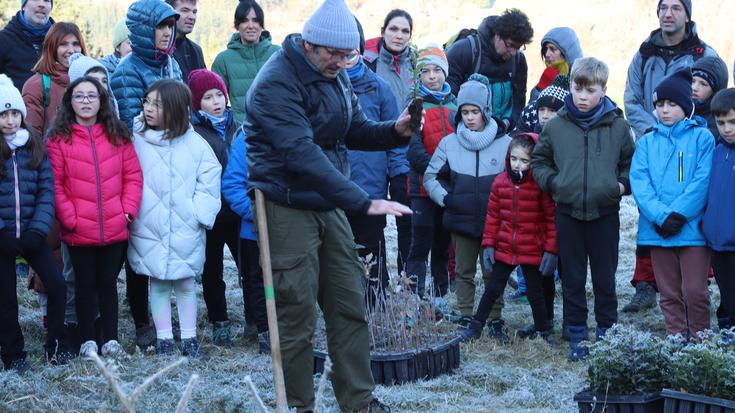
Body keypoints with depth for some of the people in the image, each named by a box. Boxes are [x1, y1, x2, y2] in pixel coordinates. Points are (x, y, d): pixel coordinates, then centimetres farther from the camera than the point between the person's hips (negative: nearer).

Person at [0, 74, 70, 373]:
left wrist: (38, 230, -10)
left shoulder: (34, 145, 4)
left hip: (31, 234, 2)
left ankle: (57, 346, 11)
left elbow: (47, 189, 1)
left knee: (57, 285, -5)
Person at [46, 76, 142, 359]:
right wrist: (69, 218, -12)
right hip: (79, 231, -2)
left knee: (108, 282, 11)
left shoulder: (118, 136, 6)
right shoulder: (59, 139, -2)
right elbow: (55, 184, -5)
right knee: (85, 284, 8)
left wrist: (128, 210, -5)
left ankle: (111, 340, 19)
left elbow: (133, 176, 5)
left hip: (115, 229, 2)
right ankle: (87, 342, 17)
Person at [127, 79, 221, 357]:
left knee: (186, 283, 7)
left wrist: (199, 211, -4)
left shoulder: (194, 143, -1)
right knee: (158, 283, 6)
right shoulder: (136, 140, -1)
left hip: (186, 229, 0)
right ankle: (163, 339, 14)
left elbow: (209, 177, 3)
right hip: (149, 228, 0)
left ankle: (189, 338, 17)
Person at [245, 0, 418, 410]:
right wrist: (364, 202, -34)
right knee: (298, 314, -2)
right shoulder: (276, 83, -21)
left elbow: (355, 131, 15)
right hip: (288, 206, -8)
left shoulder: (335, 76, 6)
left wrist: (395, 130, -8)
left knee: (350, 305, 9)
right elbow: (301, 153, -30)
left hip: (330, 203, 8)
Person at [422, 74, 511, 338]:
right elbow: (430, 177, 8)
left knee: (493, 272, 6)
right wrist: (445, 198, -4)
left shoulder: (505, 143, -4)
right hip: (461, 220, 2)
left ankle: (495, 319, 16)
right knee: (464, 272, 11)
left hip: (494, 222, -2)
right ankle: (466, 318, 20)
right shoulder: (449, 143, 1)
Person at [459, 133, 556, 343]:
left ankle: (543, 331, 24)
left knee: (535, 292, 9)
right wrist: (489, 243, 5)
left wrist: (551, 250, -12)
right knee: (492, 289, 11)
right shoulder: (501, 181, 1)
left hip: (532, 252, -3)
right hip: (504, 249, 4)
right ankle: (475, 326, 20)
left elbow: (552, 218, -10)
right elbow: (493, 215, 8)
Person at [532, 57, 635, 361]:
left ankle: (606, 333, 18)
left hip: (605, 213, -1)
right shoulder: (556, 126, 2)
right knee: (573, 279, 7)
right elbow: (539, 161, 14)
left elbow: (630, 163, 12)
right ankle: (576, 337, 16)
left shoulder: (617, 126, 1)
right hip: (568, 212, 1)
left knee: (605, 278, 7)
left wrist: (622, 184, -4)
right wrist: (552, 182, -2)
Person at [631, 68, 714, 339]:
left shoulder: (702, 138, 1)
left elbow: (703, 181, -8)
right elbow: (639, 182, -1)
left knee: (695, 292, -5)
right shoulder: (647, 142, 10)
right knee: (669, 294, 10)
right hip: (658, 231, 3)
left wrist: (678, 214, -16)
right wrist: (661, 215, -15)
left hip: (693, 228, -3)